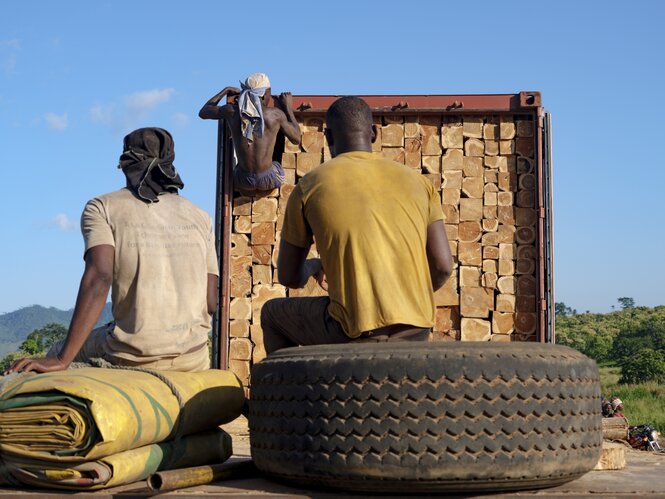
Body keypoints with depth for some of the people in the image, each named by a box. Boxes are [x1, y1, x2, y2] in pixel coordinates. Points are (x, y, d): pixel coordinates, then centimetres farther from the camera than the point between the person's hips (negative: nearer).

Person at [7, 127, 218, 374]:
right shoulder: (200, 217, 7)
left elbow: (98, 279, -17)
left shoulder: (102, 208, -1)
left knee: (59, 351, 29)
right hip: (194, 358, 3)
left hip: (134, 359, -3)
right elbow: (211, 301, 2)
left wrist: (62, 360, -21)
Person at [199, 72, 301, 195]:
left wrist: (226, 90, 21)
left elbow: (203, 112, 12)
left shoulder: (231, 111, -7)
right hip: (268, 180, -1)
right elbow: (297, 139, 3)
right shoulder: (276, 115, -13)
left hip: (243, 182, 2)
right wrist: (288, 108, 11)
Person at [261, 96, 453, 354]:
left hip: (355, 332, -4)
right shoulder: (416, 180, 11)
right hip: (415, 331, 4)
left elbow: (288, 277, 11)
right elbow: (443, 266, 5)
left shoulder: (309, 187, 4)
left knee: (272, 313, 27)